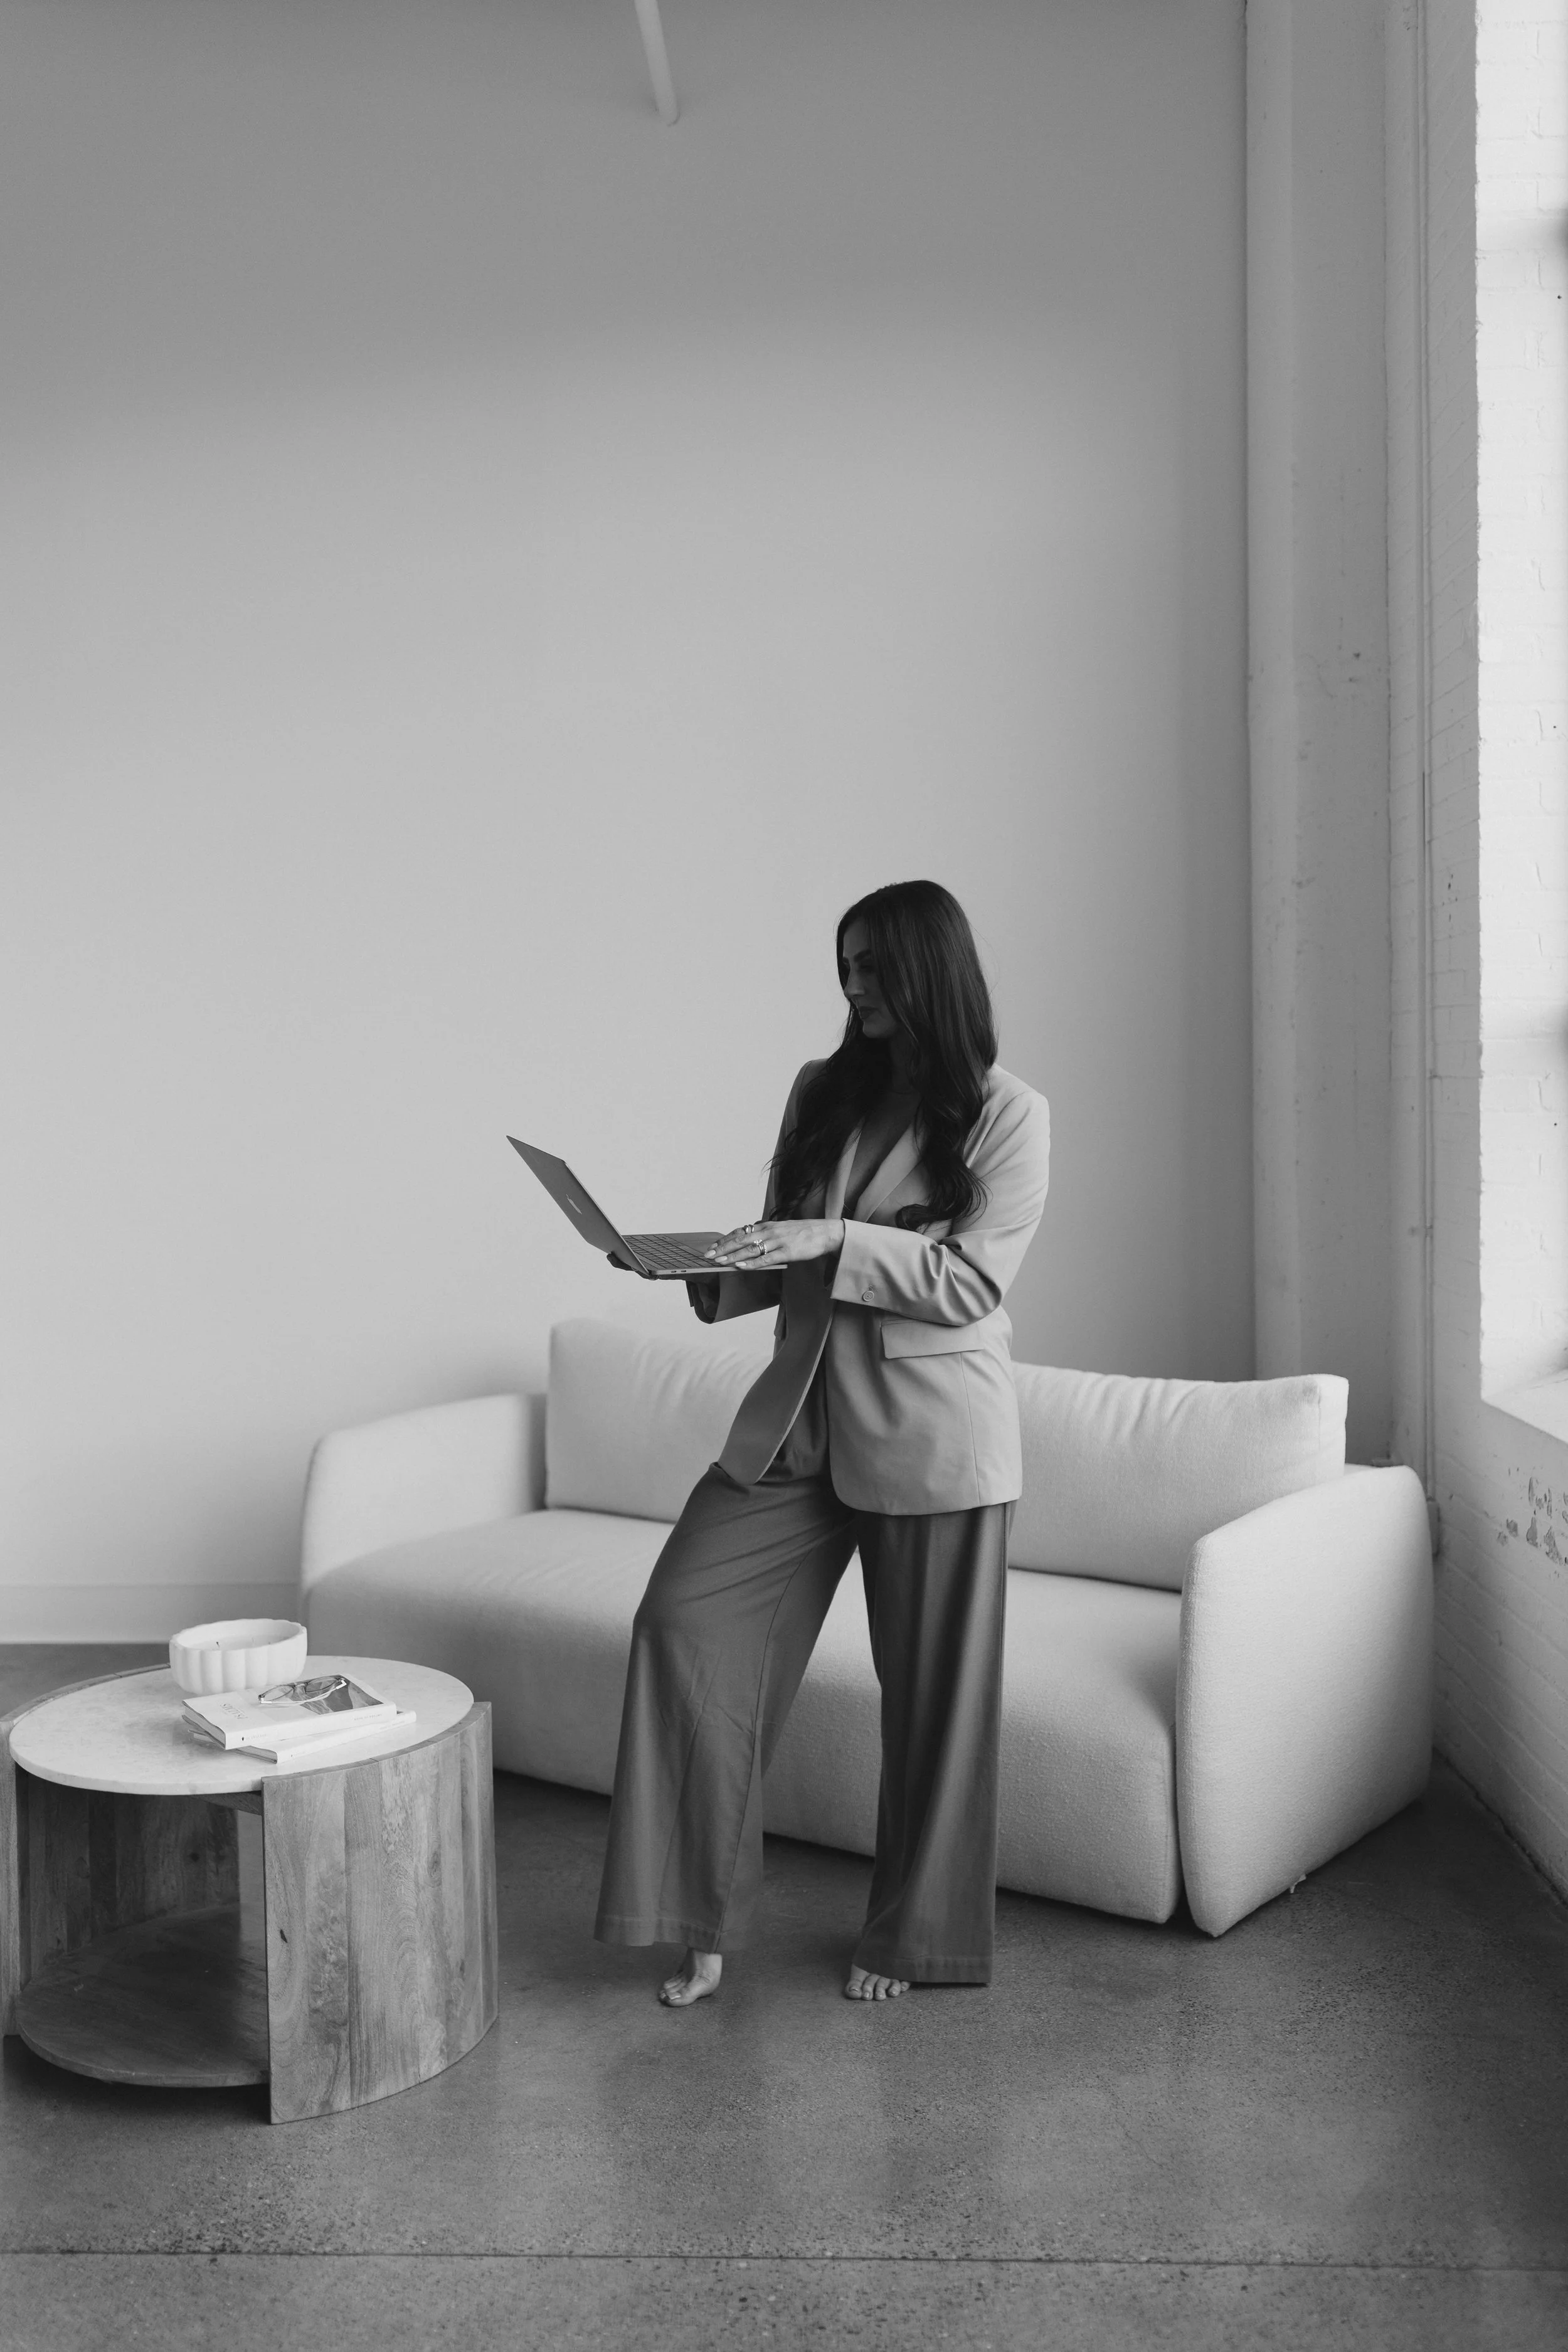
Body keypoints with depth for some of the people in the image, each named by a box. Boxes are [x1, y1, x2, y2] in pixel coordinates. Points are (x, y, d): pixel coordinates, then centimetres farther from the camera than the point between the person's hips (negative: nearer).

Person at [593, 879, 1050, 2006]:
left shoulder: (1008, 1113, -5)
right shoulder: (823, 1091, 10)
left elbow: (970, 1284, -13)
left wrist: (836, 1240, -21)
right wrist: (708, 1269, -4)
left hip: (932, 1436, -5)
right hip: (800, 1418, 5)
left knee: (931, 1689, 5)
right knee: (684, 1618, -6)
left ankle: (909, 1938, 26)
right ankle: (707, 1921, 6)